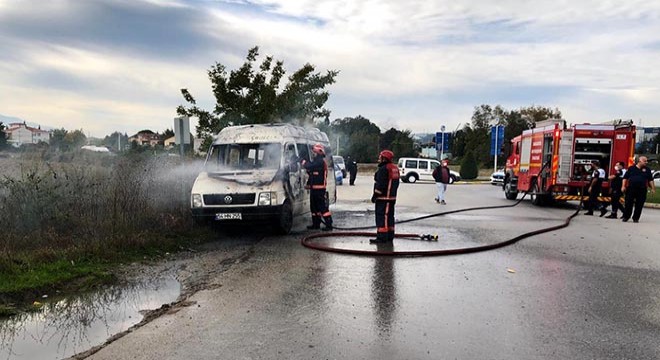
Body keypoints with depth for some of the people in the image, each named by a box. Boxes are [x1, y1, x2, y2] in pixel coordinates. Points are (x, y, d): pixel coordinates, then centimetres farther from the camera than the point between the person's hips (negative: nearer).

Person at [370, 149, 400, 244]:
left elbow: (380, 184, -21)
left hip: (383, 197, -10)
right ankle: (389, 237, 20)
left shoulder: (383, 169, -16)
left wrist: (375, 195, -15)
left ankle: (382, 237, -9)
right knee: (389, 216, 14)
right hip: (392, 197, 10)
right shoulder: (395, 168, 15)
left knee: (381, 217, -8)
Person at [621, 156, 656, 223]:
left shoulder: (647, 170, 11)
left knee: (639, 205, 2)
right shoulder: (631, 168, 6)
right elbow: (625, 178, 6)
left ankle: (636, 218, 11)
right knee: (628, 204, -1)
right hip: (631, 189, -1)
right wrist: (623, 186, -2)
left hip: (642, 190, 2)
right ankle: (625, 217, 8)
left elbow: (650, 180, 11)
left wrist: (653, 188, 4)